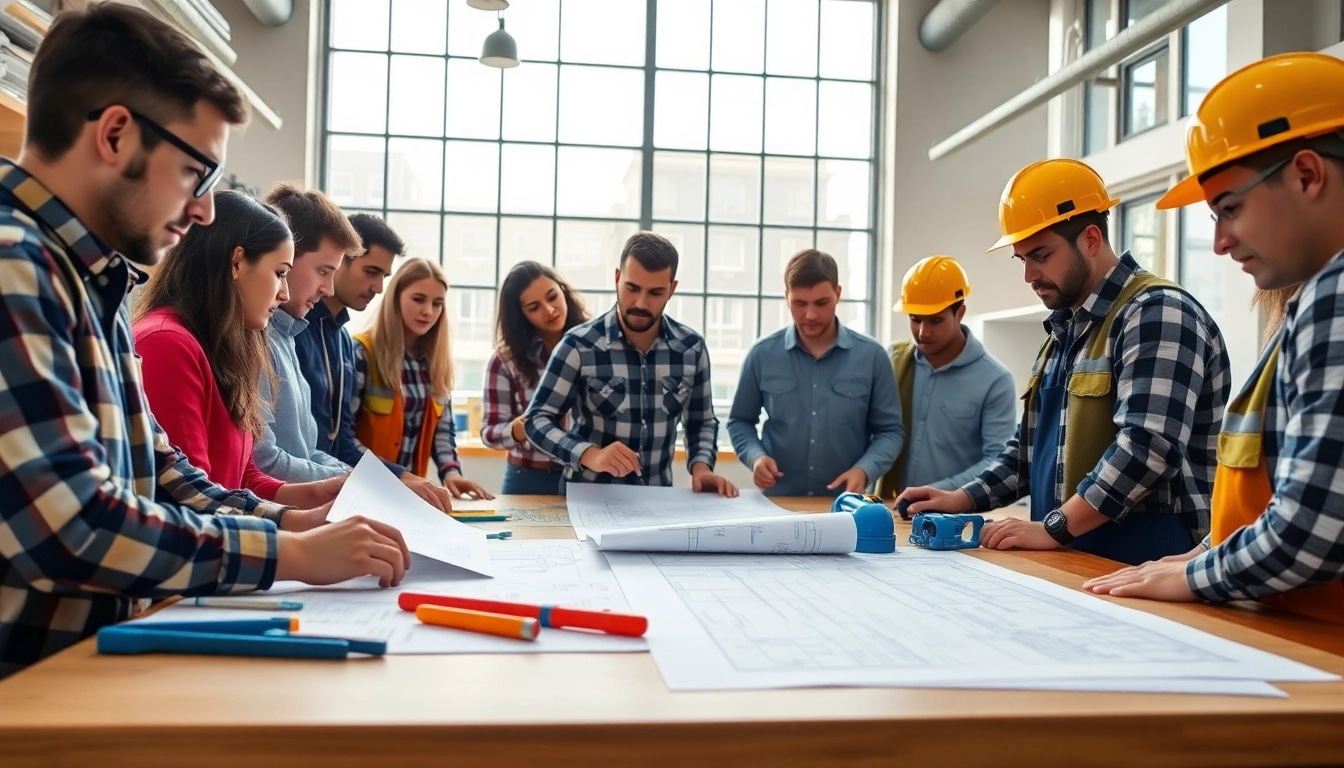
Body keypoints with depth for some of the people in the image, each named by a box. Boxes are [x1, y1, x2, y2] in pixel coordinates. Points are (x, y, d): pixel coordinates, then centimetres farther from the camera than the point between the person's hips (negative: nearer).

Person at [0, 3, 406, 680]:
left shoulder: (91, 282, 13)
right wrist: (293, 552, -16)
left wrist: (290, 520, 4)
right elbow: (67, 527, -25)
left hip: (90, 654, 8)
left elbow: (154, 473, 18)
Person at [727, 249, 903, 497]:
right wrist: (755, 456, -7)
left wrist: (864, 470, -11)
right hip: (777, 501, 0)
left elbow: (890, 430, 6)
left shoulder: (871, 355, 0)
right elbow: (740, 421, 12)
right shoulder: (762, 355, 2)